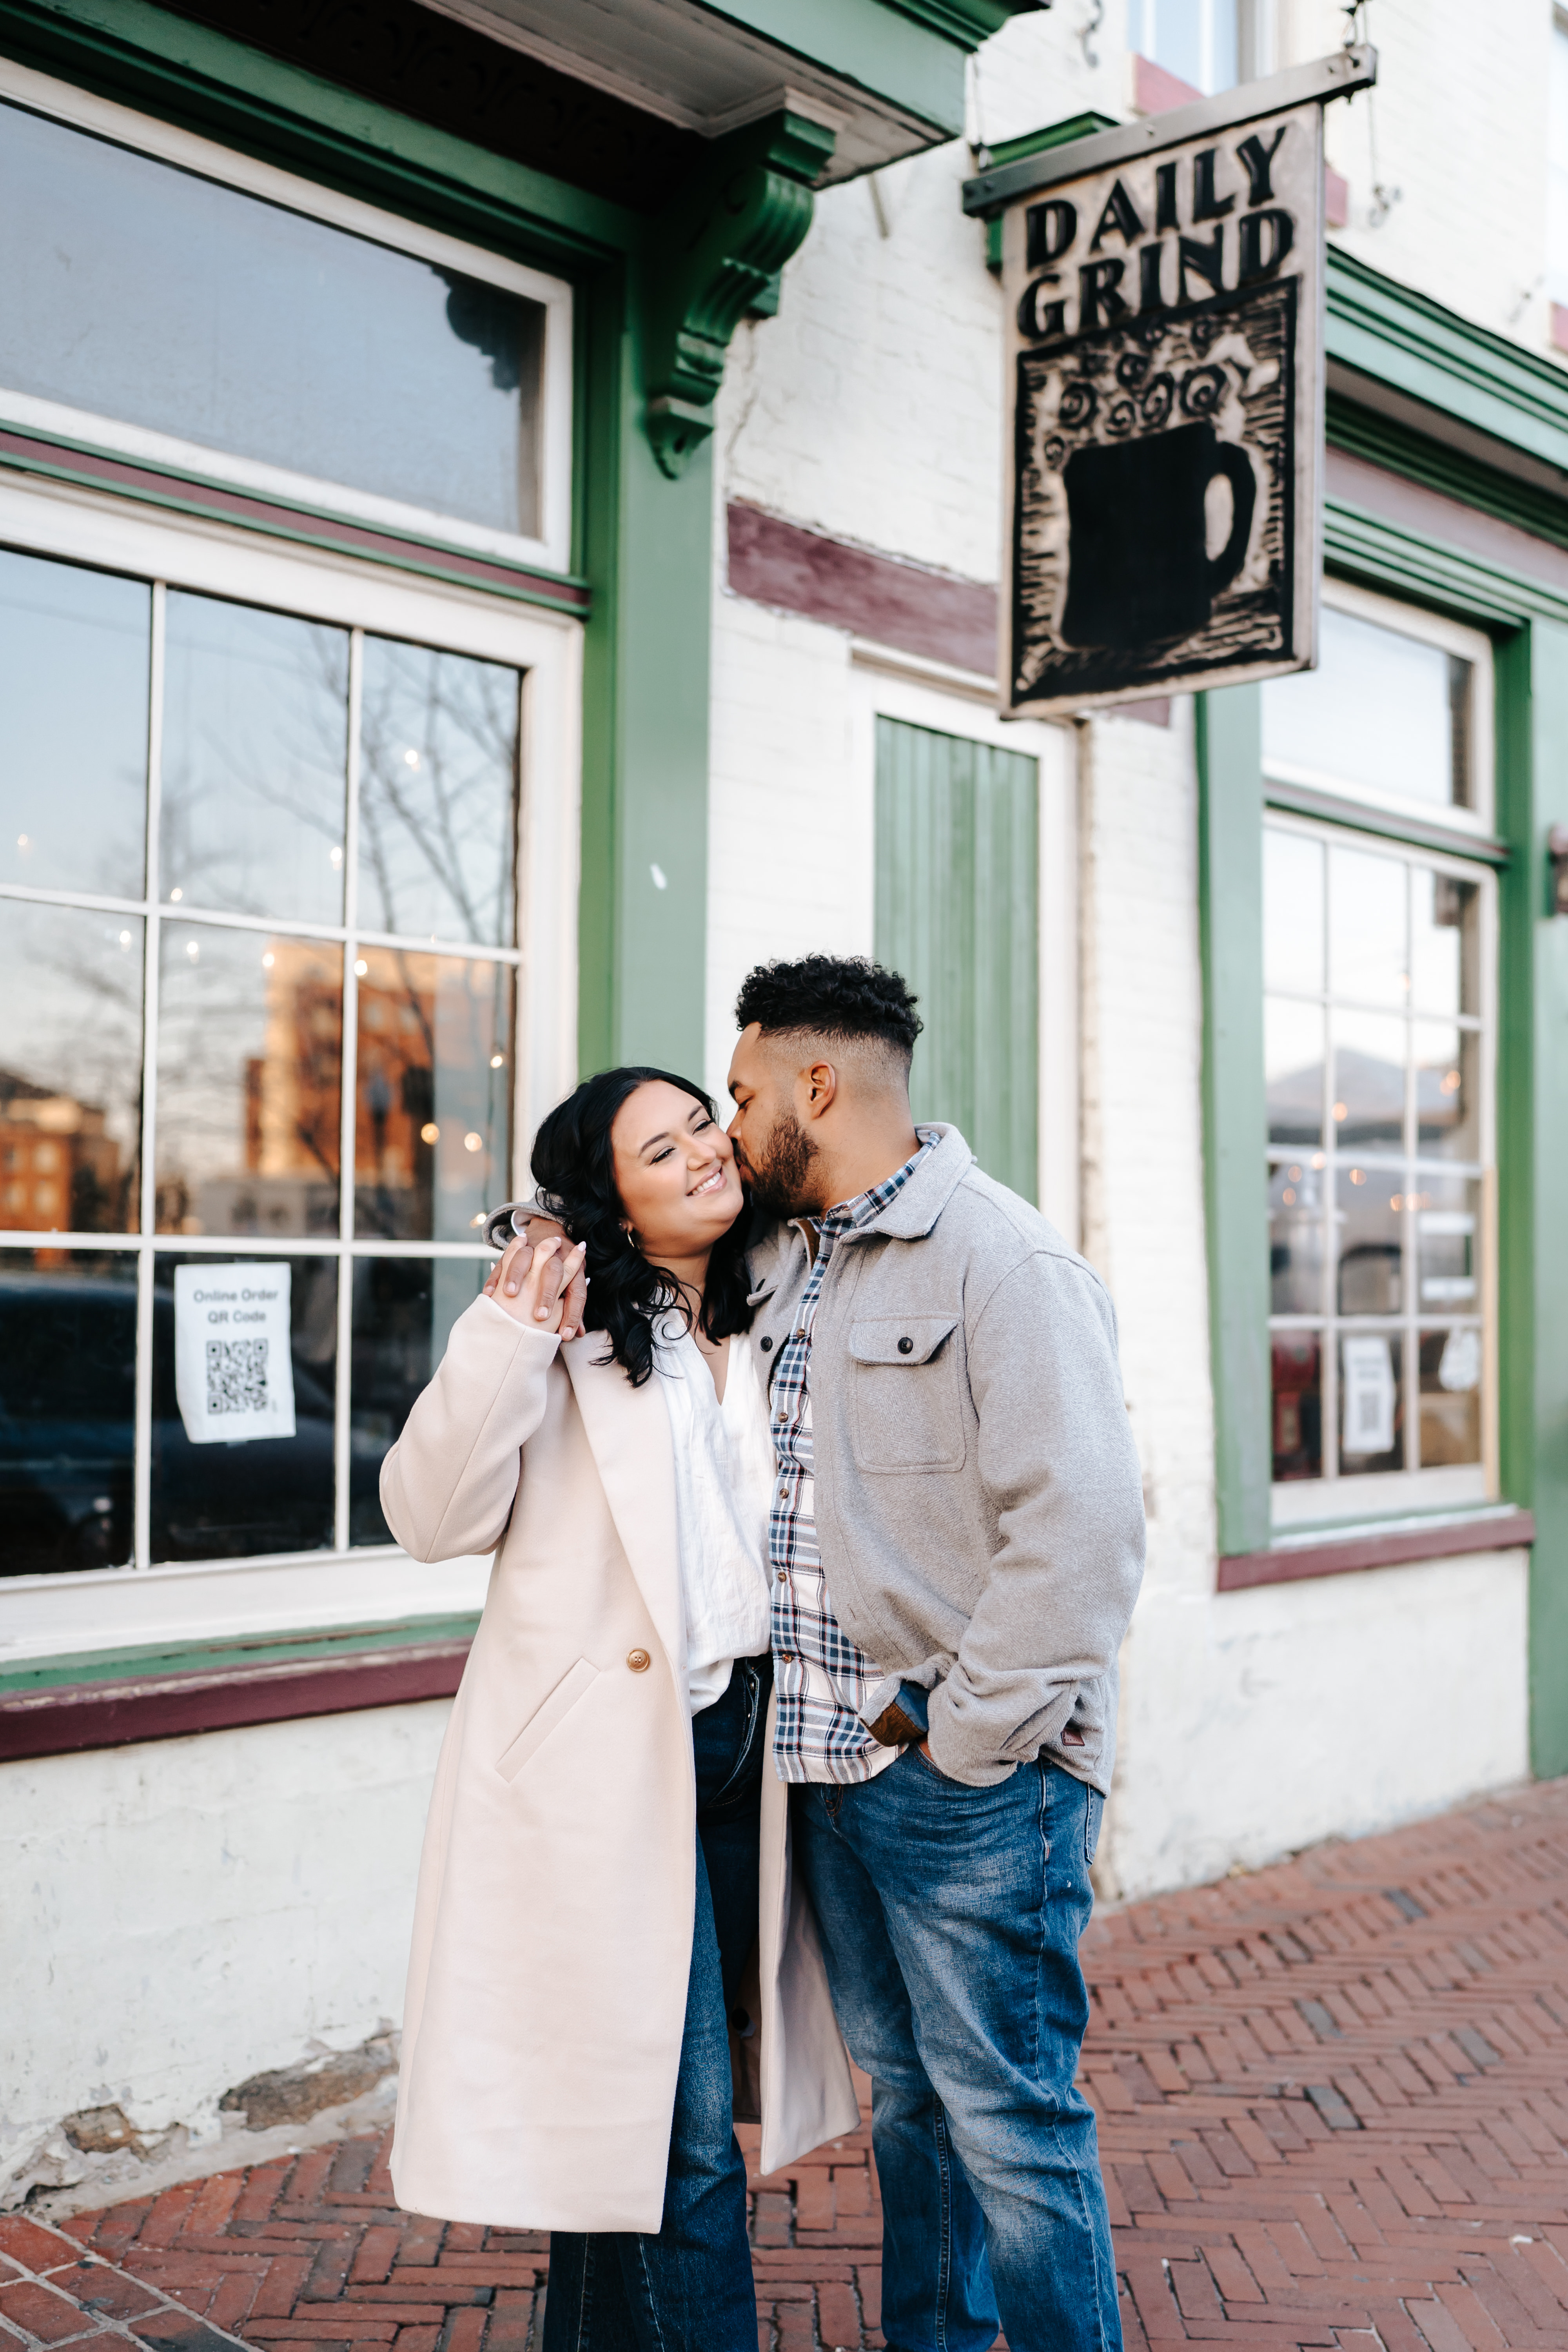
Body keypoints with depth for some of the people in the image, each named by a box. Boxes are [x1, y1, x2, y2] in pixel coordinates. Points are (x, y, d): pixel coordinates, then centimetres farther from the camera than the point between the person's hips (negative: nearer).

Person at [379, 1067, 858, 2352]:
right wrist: (505, 1341, -23)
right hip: (608, 1760, -6)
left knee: (636, 2103, 16)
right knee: (679, 2126, -5)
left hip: (740, 1748, 6)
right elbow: (435, 1517, -14)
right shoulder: (567, 1334, -7)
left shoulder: (761, 1340, 12)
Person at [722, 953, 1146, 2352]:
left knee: (1009, 2120, 0)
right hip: (832, 1765, 8)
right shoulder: (779, 1264, 13)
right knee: (907, 2095, 19)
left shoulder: (1003, 1259, -13)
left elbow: (1083, 1528, -21)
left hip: (971, 1780, -8)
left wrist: (966, 1738, -18)